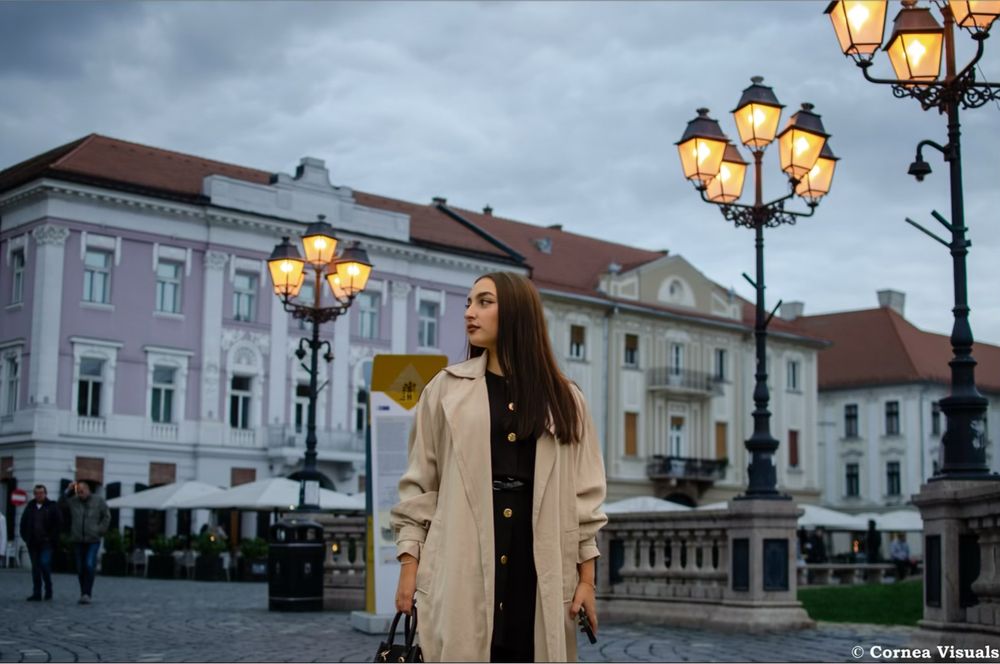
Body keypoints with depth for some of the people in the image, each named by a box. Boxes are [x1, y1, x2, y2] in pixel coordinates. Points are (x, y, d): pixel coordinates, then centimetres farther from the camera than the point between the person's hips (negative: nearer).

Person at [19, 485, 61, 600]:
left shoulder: (52, 507, 0)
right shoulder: (30, 507, 12)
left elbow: (57, 524, -4)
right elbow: (23, 523, 19)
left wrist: (52, 538, -10)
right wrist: (25, 537, 8)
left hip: (46, 543, -4)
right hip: (33, 543, 4)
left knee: (44, 564, -15)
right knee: (35, 568, 5)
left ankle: (48, 589, 3)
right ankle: (36, 593, 9)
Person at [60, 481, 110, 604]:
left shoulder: (98, 501, 2)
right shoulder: (73, 501, 5)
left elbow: (107, 516, 6)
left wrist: (100, 531, -3)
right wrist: (68, 491, -8)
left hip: (93, 540, -3)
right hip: (77, 540, 3)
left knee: (89, 566, -15)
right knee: (80, 568, 6)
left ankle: (87, 594, -14)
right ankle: (84, 593, 16)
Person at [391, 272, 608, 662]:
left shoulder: (564, 399, 9)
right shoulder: (446, 390, 8)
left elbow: (584, 492, 8)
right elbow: (420, 483, 7)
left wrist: (587, 578, 3)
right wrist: (408, 564, -1)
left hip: (538, 569, 1)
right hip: (461, 567, -1)